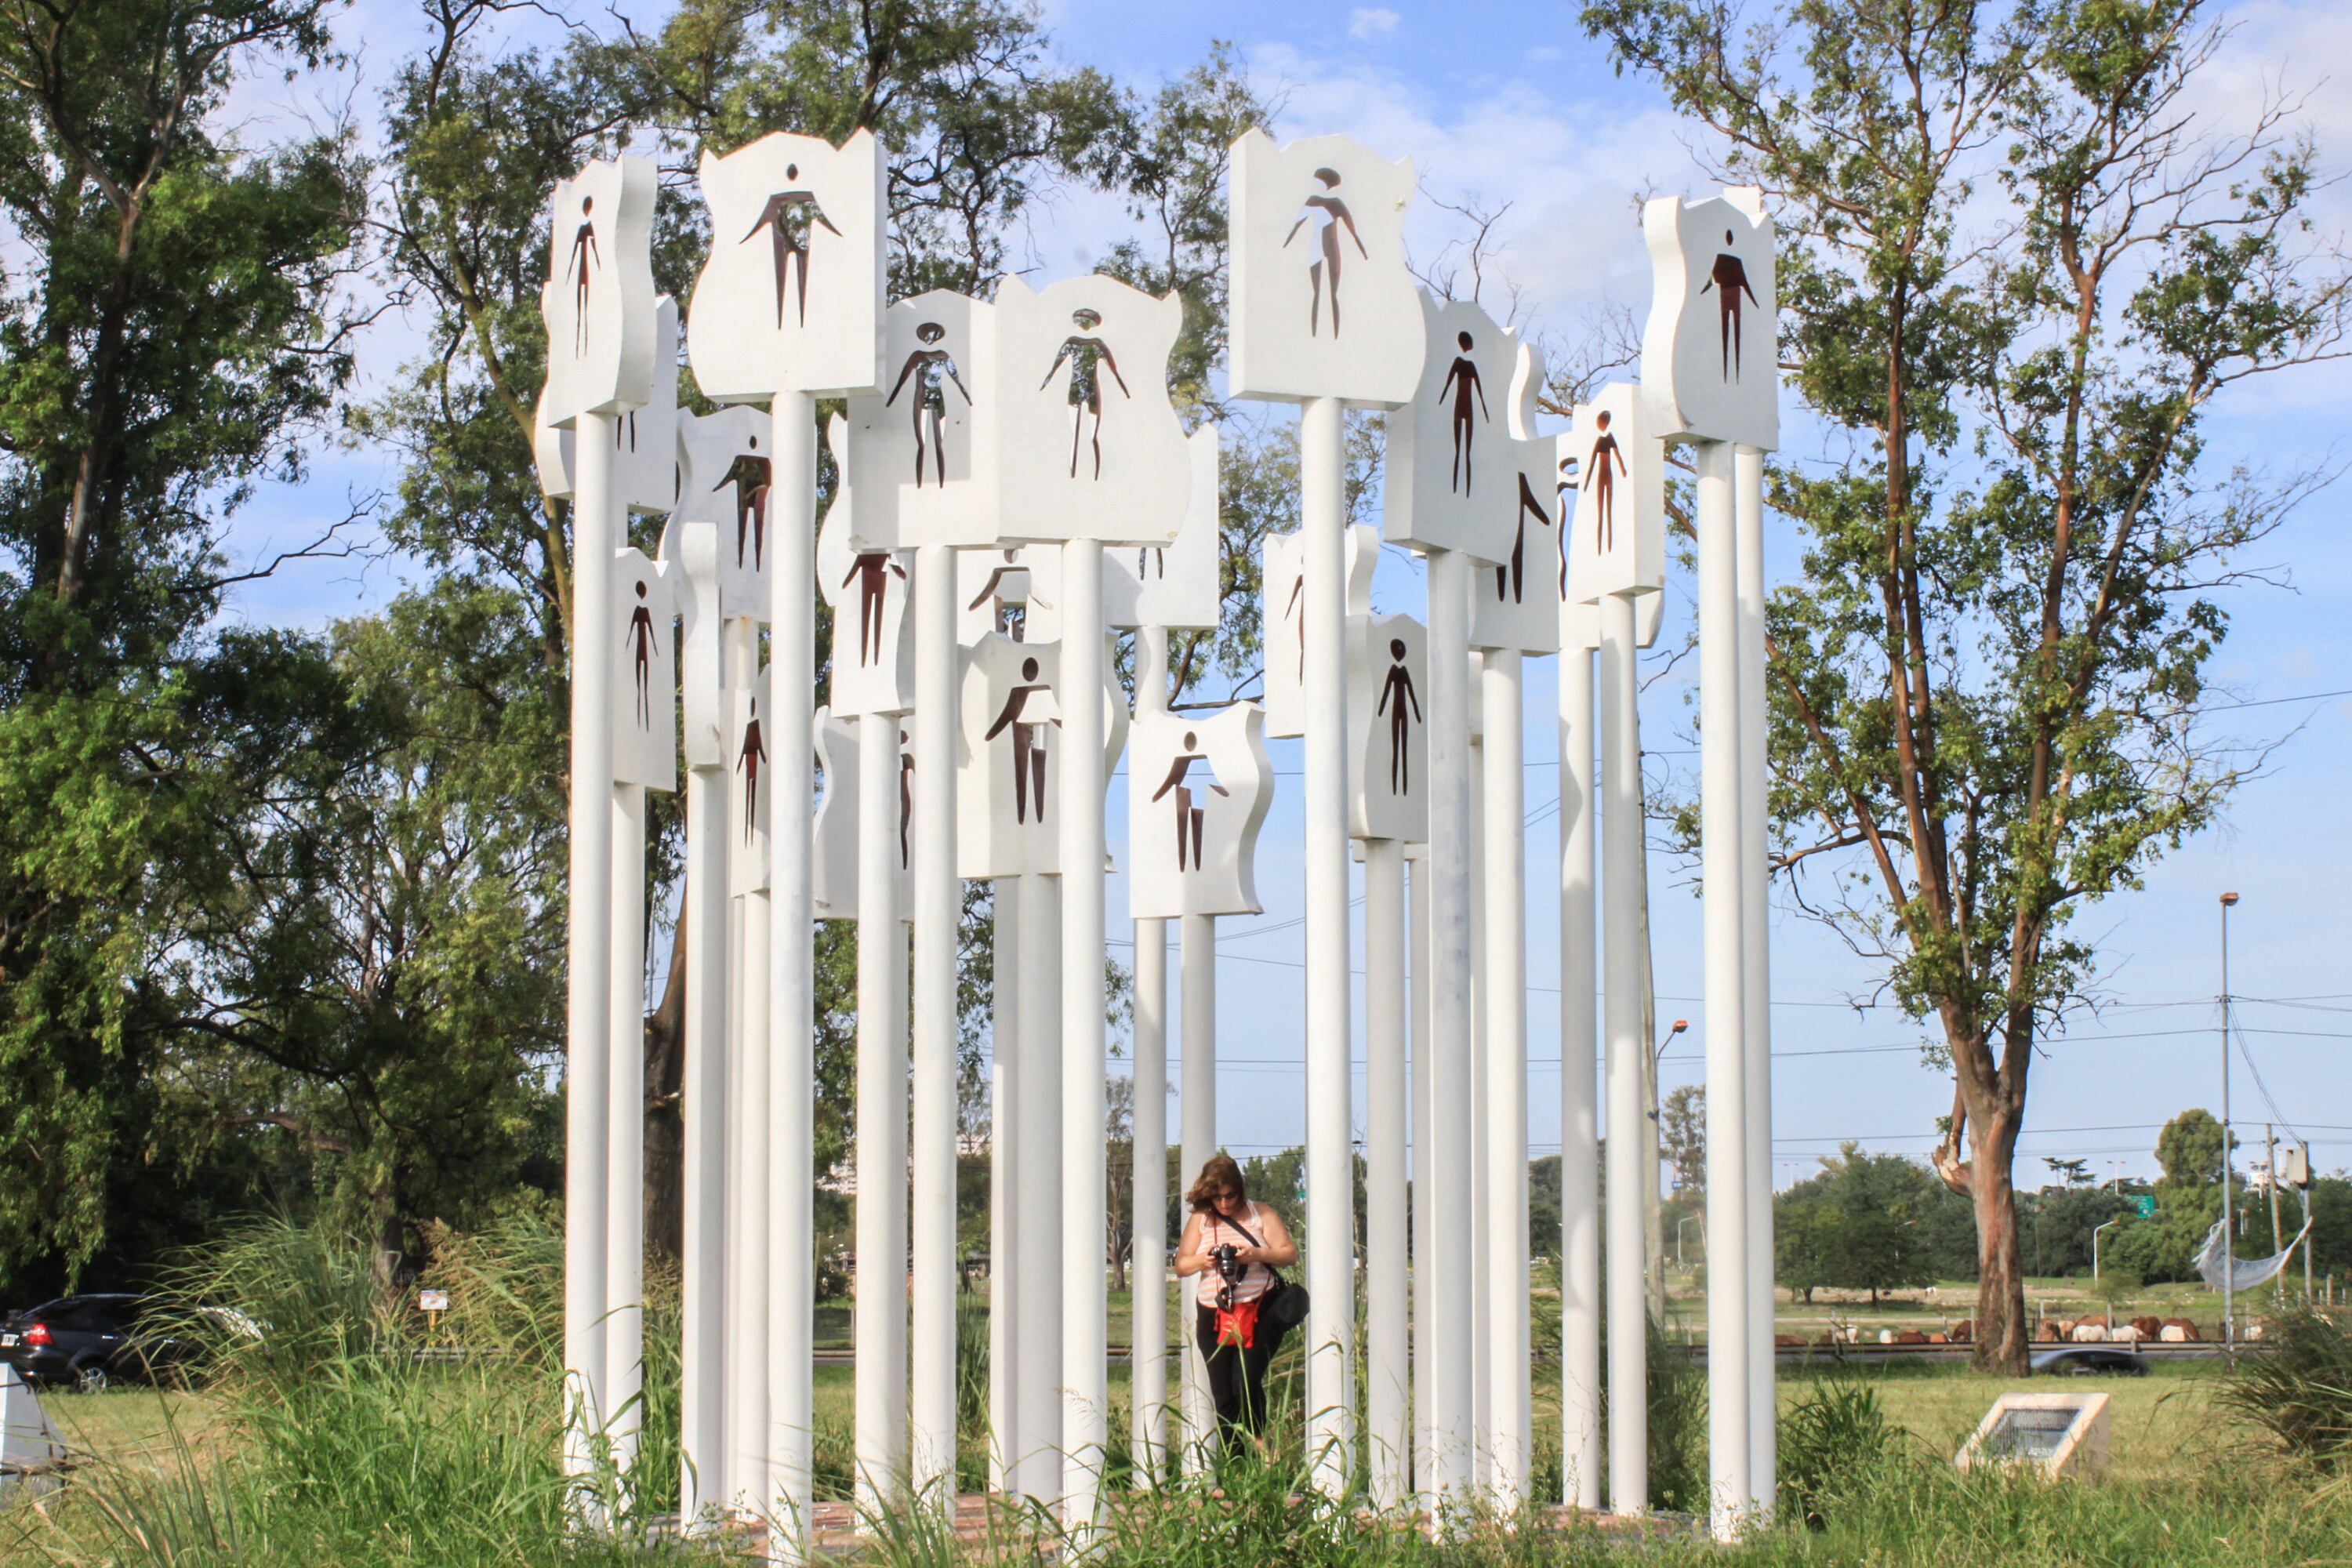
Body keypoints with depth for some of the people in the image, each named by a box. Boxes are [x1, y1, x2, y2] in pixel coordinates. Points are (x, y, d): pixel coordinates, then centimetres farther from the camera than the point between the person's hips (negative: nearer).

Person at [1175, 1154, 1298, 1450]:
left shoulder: (1260, 1215, 5)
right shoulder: (1199, 1220, 12)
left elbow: (1290, 1254, 1)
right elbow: (1180, 1266, 11)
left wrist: (1257, 1254, -17)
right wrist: (1203, 1261, -11)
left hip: (1258, 1314, -3)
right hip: (1214, 1319, 3)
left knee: (1246, 1382, -19)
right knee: (1223, 1395, 1)